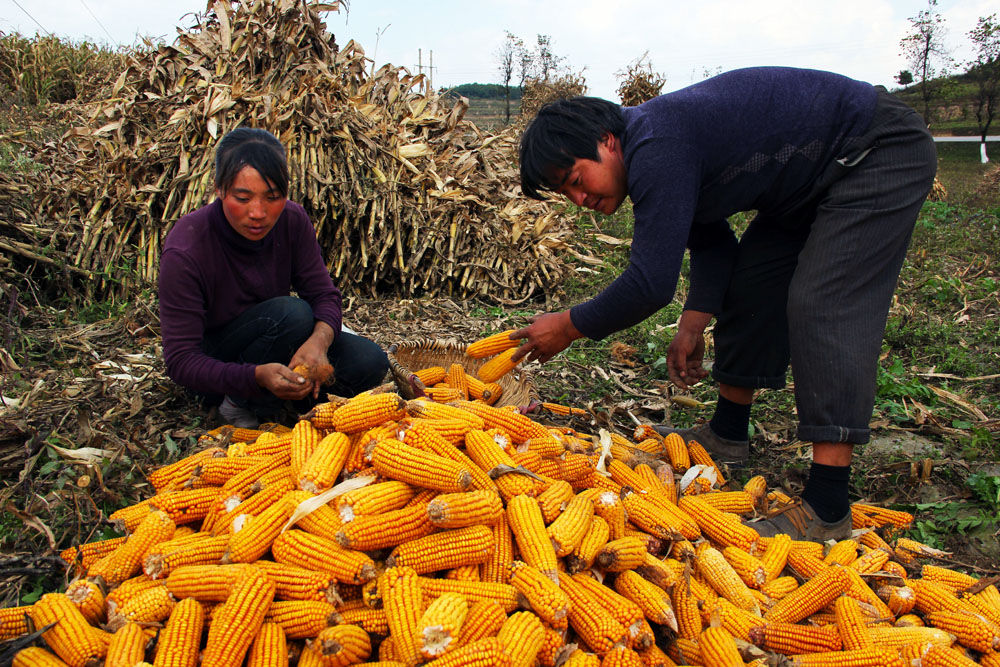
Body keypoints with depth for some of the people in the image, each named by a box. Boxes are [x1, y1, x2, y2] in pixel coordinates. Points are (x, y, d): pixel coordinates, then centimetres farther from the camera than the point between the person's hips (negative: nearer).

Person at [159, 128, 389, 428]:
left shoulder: (292, 220, -15)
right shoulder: (184, 252, -28)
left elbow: (324, 294, -11)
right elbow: (180, 361, -27)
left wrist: (320, 338, -35)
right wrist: (257, 375, -44)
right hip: (215, 369, -4)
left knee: (371, 363, -15)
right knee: (292, 312, -32)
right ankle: (241, 404, -12)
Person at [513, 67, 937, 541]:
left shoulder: (656, 150, -29)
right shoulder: (651, 151, 3)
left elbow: (651, 283, -30)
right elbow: (713, 245, 8)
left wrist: (569, 326, -17)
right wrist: (693, 323, -3)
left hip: (882, 155, -10)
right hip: (819, 179, 10)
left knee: (821, 307, -21)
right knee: (750, 283, 11)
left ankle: (826, 510, -19)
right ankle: (727, 435, 24)